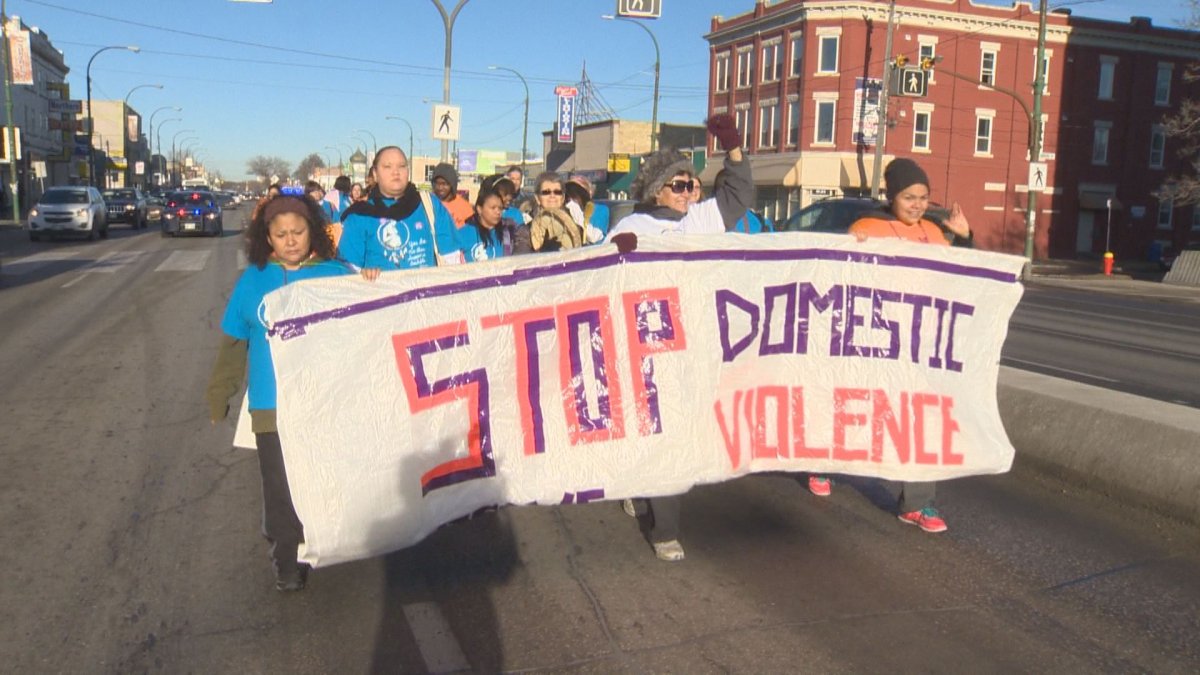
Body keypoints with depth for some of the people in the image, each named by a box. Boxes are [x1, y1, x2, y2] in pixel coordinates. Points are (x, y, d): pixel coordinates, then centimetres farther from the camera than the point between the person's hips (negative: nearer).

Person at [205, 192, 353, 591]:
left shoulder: (337, 275, -1)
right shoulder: (253, 280, 2)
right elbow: (233, 343, 8)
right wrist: (218, 394, 9)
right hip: (273, 406, 0)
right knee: (281, 487, 5)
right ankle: (286, 559, 20)